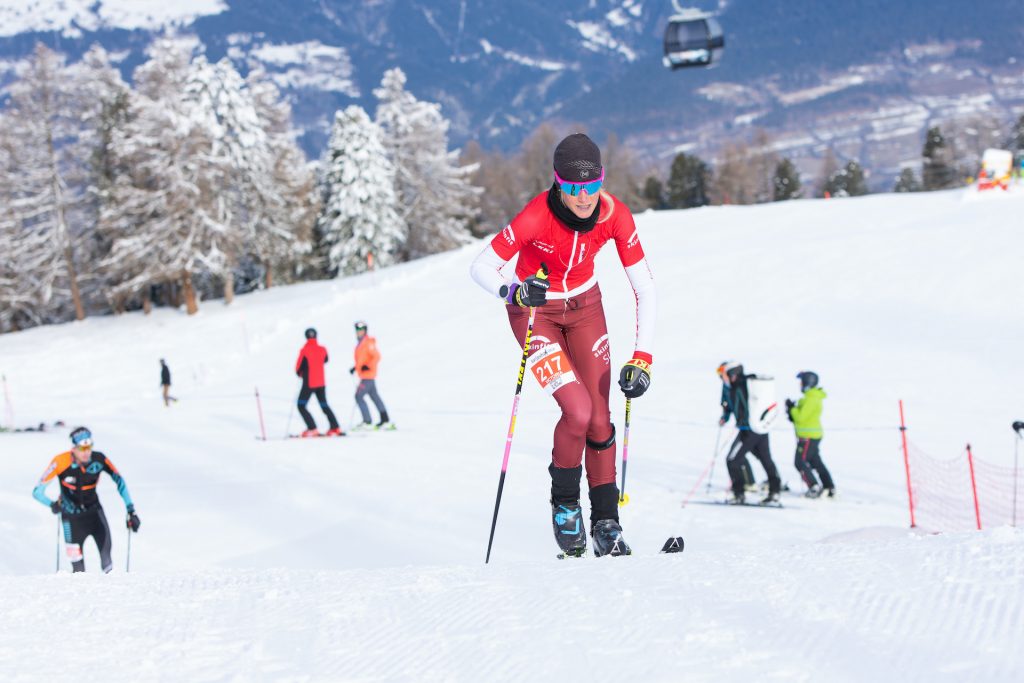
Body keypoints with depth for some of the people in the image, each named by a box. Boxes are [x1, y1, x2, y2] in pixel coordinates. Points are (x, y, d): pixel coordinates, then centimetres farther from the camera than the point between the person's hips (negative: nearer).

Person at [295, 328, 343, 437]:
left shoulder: (305, 351, -16)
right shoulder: (322, 350, -3)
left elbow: (298, 368, -10)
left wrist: (300, 373, 12)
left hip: (309, 383, -5)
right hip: (321, 383, 5)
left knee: (301, 406, 4)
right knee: (324, 405, 18)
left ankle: (312, 429, -7)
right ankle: (335, 428, 16)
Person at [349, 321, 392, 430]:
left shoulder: (369, 343, -14)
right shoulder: (360, 343, 14)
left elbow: (376, 356, -18)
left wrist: (368, 366, -27)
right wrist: (355, 367, 16)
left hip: (368, 375, -10)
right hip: (364, 375, 10)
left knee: (359, 396, -10)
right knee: (374, 396, 12)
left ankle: (367, 422, -7)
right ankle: (385, 421, 17)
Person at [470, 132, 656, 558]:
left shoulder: (614, 214, -22)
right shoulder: (537, 216, -31)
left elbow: (644, 287, -16)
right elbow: (481, 267, -25)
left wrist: (642, 358, -23)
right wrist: (514, 293, -46)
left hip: (585, 306, 3)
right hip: (534, 312, -3)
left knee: (600, 418, -2)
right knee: (578, 411, -19)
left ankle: (606, 523, 11)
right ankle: (564, 502, 5)